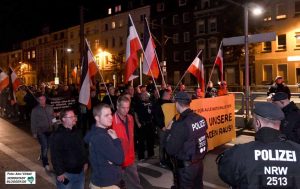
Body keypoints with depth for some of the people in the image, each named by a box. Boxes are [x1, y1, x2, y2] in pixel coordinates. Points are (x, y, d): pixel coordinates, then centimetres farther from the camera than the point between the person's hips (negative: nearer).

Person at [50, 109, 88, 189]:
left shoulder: (76, 132, 8)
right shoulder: (57, 135, -16)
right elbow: (55, 156, -19)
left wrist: (85, 162, 17)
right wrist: (59, 173, -20)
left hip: (80, 171, 7)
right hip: (66, 173, -7)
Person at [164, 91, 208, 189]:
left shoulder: (180, 124, -26)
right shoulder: (201, 118, -4)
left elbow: (170, 150, -22)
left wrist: (168, 131, -8)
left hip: (185, 167, -7)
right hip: (199, 162, 7)